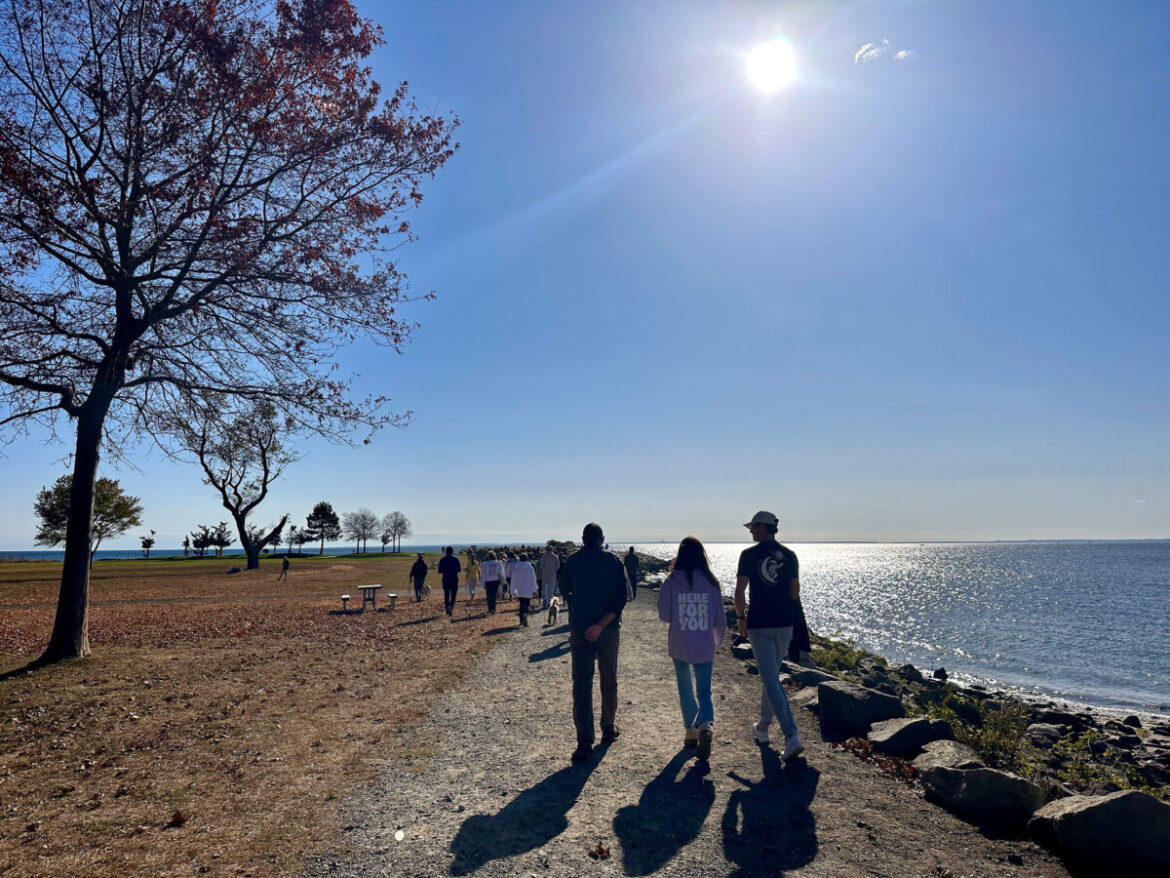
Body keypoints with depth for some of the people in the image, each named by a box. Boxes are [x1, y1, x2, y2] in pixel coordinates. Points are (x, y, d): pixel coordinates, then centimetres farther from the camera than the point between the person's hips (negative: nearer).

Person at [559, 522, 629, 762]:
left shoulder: (572, 561, -2)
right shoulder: (614, 562, -3)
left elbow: (565, 591, 13)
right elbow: (621, 597, -13)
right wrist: (602, 624, -17)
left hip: (579, 629, 0)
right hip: (608, 629, 1)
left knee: (581, 684, 1)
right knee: (609, 680, 17)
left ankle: (585, 742, -5)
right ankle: (609, 729, 30)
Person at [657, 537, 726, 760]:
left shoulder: (672, 582, -9)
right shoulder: (711, 582, -5)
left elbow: (664, 614, -7)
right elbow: (720, 618, 2)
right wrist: (718, 639, 19)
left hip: (679, 644, 0)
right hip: (704, 646, 1)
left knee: (685, 689, 18)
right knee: (704, 690, 7)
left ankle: (691, 731, 24)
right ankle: (706, 725, -17)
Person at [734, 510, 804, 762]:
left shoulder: (749, 555, -8)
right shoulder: (789, 555, 4)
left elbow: (739, 593, -9)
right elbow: (795, 594, 9)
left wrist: (741, 618, 6)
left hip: (759, 624, -5)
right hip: (784, 623, 5)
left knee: (771, 680, -2)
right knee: (771, 675, 19)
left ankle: (791, 737, -12)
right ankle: (763, 727, 32)